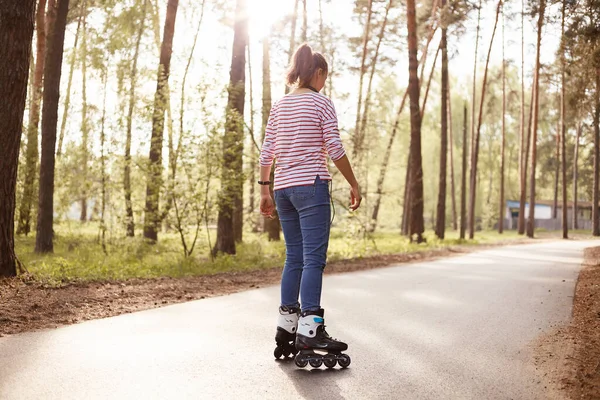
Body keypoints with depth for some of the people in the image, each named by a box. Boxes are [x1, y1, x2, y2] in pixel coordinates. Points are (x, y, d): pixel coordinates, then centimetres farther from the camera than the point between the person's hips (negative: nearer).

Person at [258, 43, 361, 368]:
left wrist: (265, 190, 14)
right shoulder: (321, 102, -1)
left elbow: (267, 152, 10)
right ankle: (309, 332, -12)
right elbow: (335, 150, -7)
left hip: (283, 188, 6)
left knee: (294, 258, 11)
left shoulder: (279, 106, 15)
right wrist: (354, 185, 0)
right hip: (312, 186, -6)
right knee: (313, 259, -7)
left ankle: (286, 330, 14)